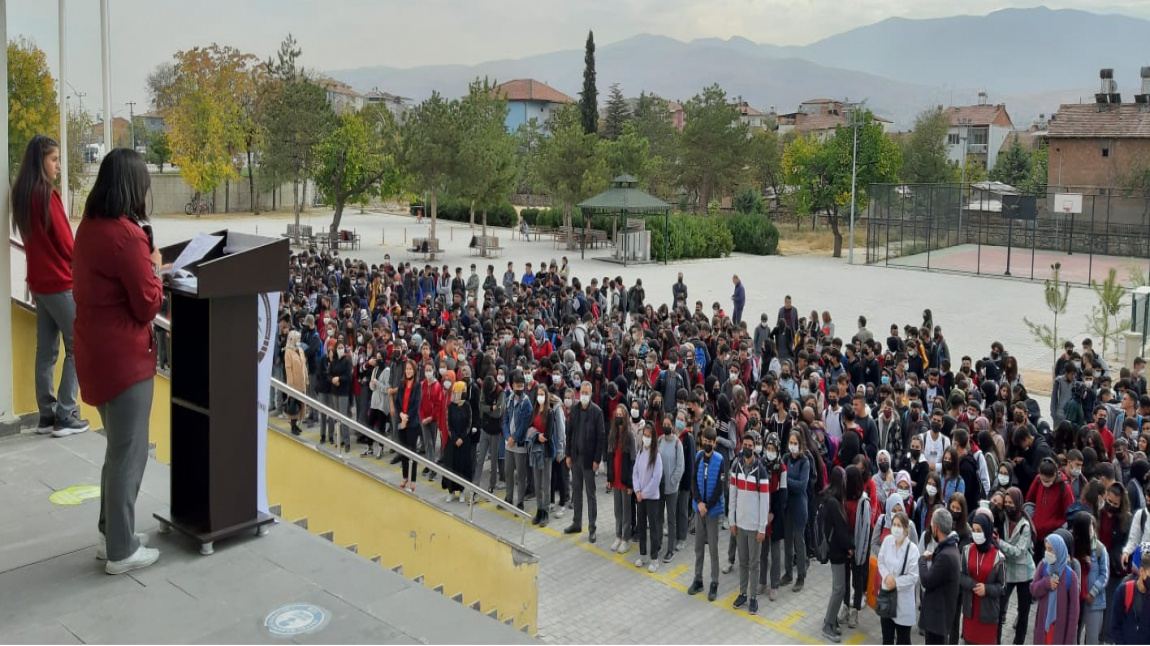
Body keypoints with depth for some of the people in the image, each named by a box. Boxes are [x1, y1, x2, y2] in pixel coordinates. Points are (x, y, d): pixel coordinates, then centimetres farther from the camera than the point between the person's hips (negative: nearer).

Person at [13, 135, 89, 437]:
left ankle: (47, 415, 14)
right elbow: (66, 242, -13)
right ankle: (66, 416, -2)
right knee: (76, 348, -1)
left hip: (39, 281, 8)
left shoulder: (22, 194, 8)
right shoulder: (46, 195, -16)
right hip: (60, 283, -8)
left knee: (46, 350, 10)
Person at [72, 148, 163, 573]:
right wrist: (154, 267, -1)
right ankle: (122, 551, 11)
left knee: (118, 447, 21)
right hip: (123, 355, -9)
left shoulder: (89, 228, 7)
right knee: (130, 453, 2)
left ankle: (110, 533, 32)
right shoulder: (127, 235, -20)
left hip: (96, 350, 9)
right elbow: (148, 305, -16)